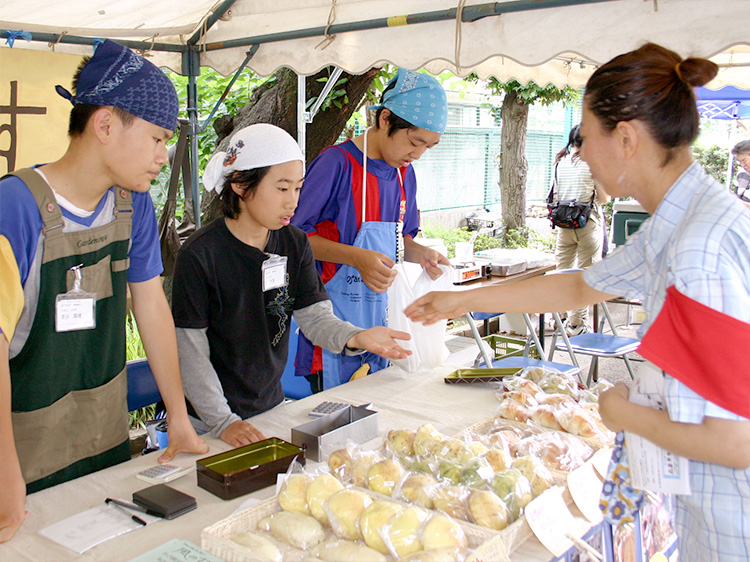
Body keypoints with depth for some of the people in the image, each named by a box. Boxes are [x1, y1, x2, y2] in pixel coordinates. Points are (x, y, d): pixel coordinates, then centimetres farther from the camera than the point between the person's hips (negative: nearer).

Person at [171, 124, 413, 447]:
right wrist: (223, 422, -21)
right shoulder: (200, 254, -18)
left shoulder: (295, 245, 1)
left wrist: (354, 337, -28)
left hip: (272, 406, 5)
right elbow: (190, 351, -16)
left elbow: (315, 316, -7)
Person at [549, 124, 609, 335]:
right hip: (588, 223, -5)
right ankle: (577, 323, 2)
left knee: (562, 271, 13)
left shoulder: (560, 162, 7)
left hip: (563, 224, 5)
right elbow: (604, 198, -5)